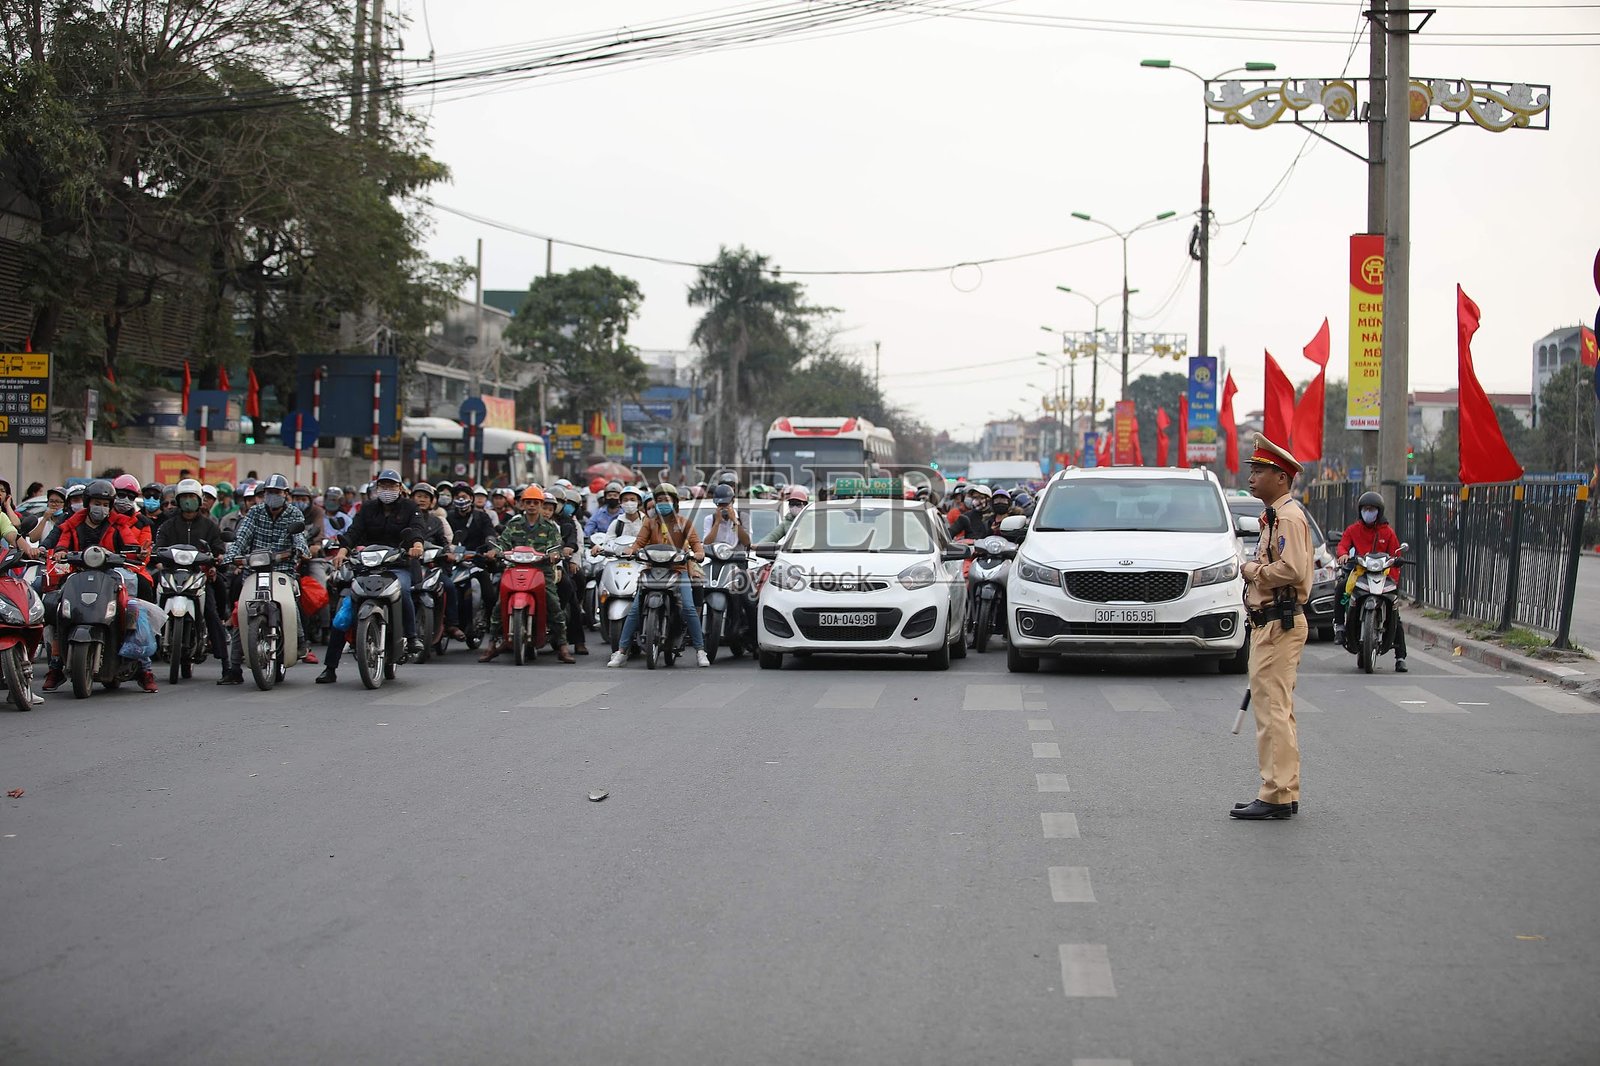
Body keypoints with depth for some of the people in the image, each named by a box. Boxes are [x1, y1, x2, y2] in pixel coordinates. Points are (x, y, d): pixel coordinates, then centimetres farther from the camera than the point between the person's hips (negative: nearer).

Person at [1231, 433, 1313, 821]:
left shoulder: (1289, 516, -14)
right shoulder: (1275, 516, 19)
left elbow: (1293, 569, -26)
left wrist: (1253, 570, -13)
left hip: (1279, 625, -11)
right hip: (1270, 624, 11)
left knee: (1273, 711, -11)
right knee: (1275, 711, 14)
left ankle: (1276, 796, -10)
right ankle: (1284, 793, 19)